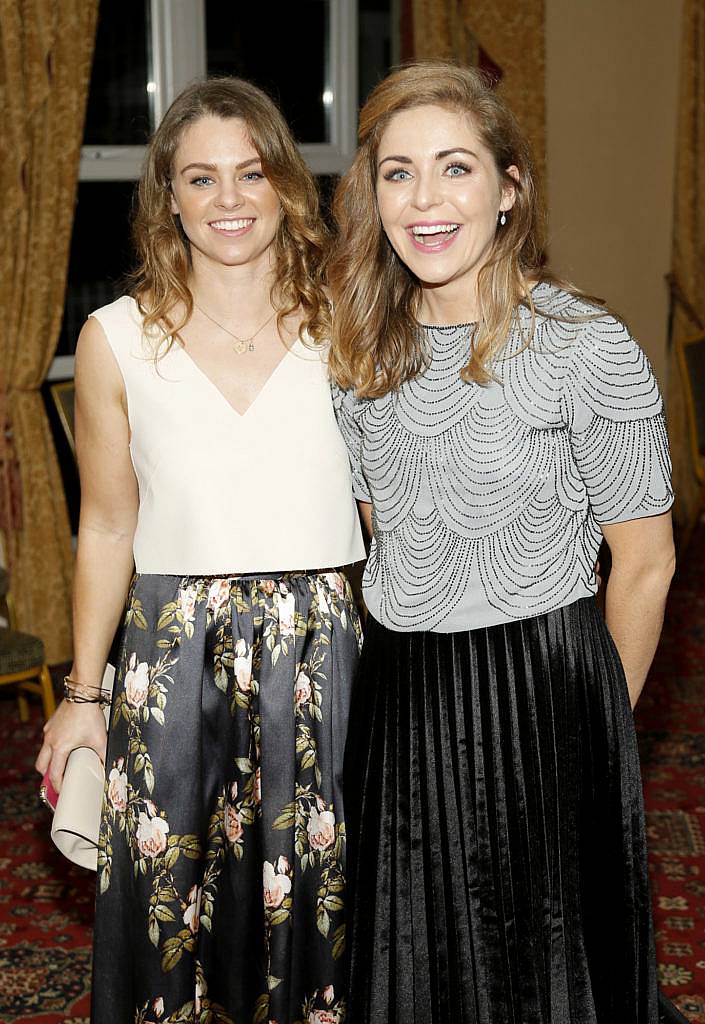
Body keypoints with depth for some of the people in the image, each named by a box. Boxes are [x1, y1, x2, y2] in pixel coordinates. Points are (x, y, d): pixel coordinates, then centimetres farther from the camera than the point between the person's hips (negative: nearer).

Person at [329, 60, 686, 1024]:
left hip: (544, 689, -5)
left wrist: (596, 725, 1)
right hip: (396, 694, 5)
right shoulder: (363, 350, 3)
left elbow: (645, 566, -7)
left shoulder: (591, 350, -14)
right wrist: (417, 673, 14)